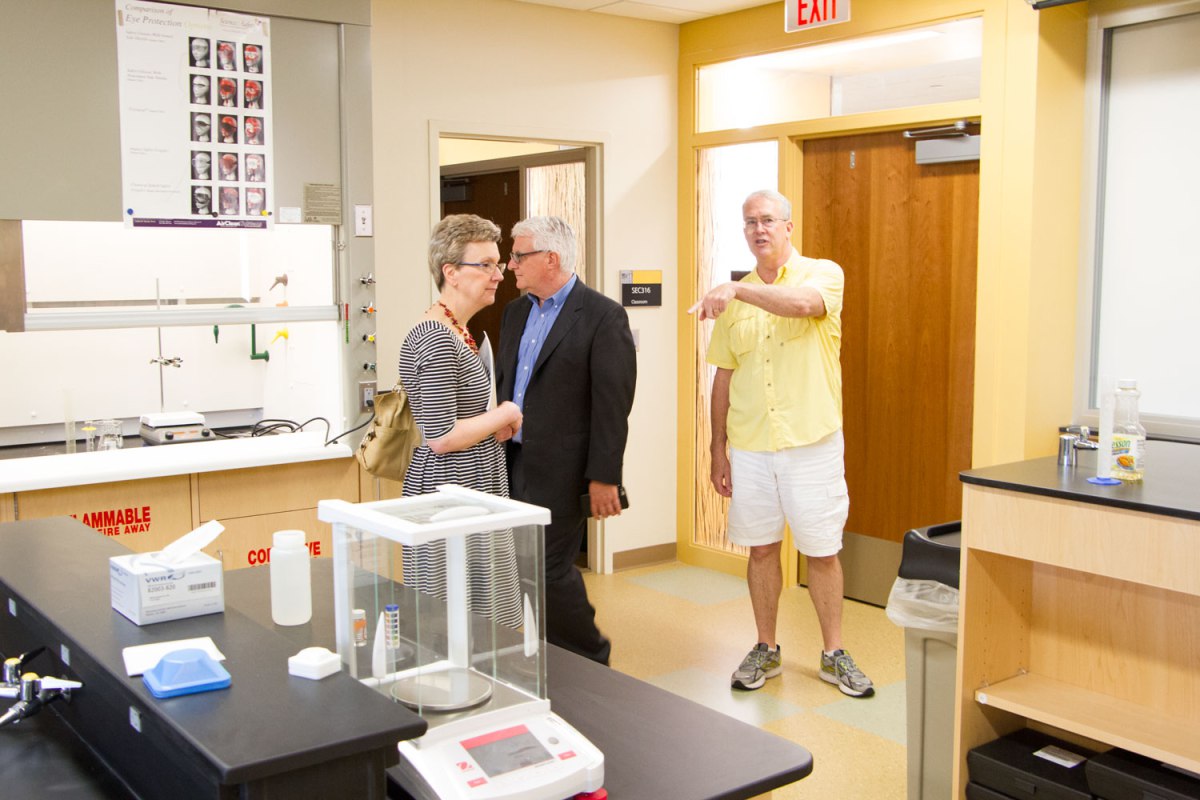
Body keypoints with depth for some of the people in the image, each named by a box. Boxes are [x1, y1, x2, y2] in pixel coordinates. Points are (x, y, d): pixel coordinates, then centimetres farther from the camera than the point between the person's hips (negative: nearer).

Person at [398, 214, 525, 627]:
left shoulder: (457, 331, 12)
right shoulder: (437, 340, -19)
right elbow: (442, 438, -23)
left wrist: (495, 423, 6)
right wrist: (503, 415, -10)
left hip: (471, 489, 10)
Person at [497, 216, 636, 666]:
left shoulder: (603, 317, -10)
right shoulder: (515, 313, 14)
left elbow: (613, 405, -13)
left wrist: (603, 477, -15)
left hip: (560, 472, -7)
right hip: (512, 462, 7)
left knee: (551, 570, -4)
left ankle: (590, 666, 17)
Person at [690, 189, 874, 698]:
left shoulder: (823, 274, -3)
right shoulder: (735, 297, 8)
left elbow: (803, 303, -29)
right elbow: (723, 377, 10)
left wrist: (737, 290, -35)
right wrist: (718, 449, 7)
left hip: (812, 444, -3)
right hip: (749, 447, 3)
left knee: (822, 552, 6)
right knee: (761, 548, 12)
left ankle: (833, 655, 22)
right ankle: (766, 650, 27)